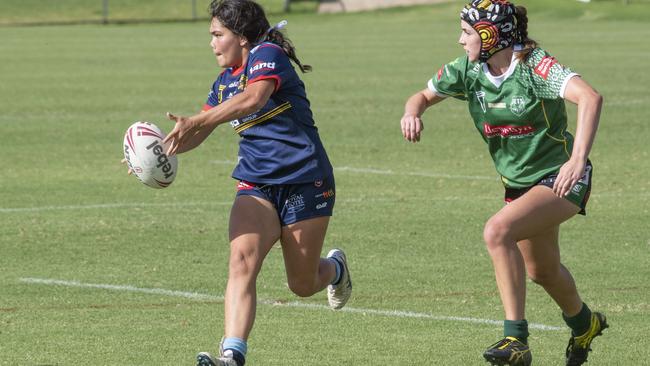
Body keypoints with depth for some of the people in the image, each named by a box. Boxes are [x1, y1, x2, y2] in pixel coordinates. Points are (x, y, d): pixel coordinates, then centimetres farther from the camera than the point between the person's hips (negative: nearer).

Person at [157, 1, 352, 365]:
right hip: (256, 186, 6)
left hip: (305, 182, -6)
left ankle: (335, 268, 42)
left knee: (303, 285, 6)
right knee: (242, 261, -21)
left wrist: (194, 122, -39)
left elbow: (253, 98, -31)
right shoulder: (225, 81, 14)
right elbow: (197, 133, 17)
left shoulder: (267, 55, -11)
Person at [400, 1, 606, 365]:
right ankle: (584, 324, 54)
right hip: (519, 182, 8)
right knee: (541, 271, 22)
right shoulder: (468, 70, -4)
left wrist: (578, 160, -48)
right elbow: (424, 95, 10)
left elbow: (590, 98, -38)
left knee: (498, 231, -29)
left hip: (561, 180, -8)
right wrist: (413, 112, -15)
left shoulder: (536, 67, -25)